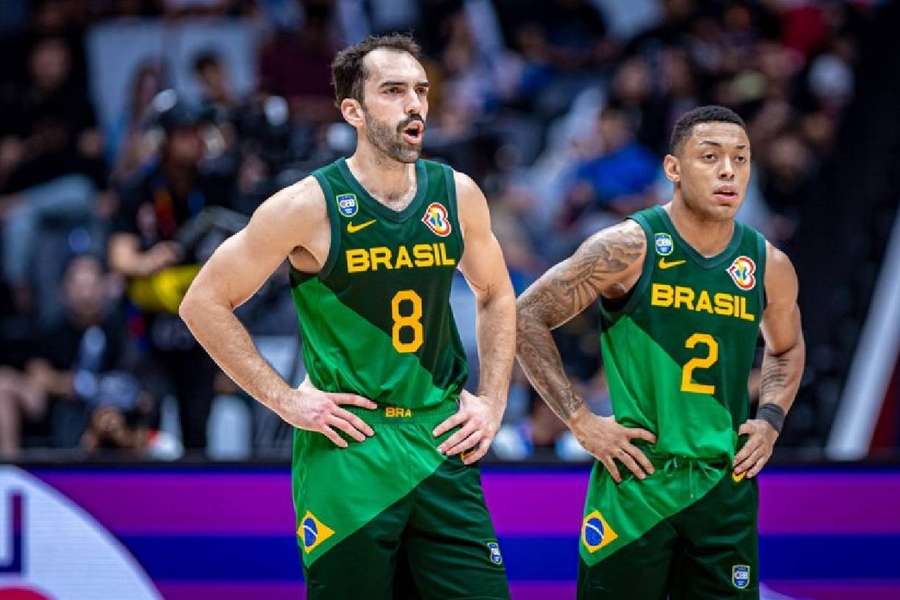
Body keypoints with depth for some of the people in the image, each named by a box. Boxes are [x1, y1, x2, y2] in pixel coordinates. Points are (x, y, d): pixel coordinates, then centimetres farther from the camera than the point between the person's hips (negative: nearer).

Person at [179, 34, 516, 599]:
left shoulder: (457, 195, 3)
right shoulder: (309, 206, -9)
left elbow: (497, 297, 21)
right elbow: (205, 303, -4)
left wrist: (492, 401, 9)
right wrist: (284, 398, -8)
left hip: (442, 446, 4)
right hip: (348, 453, -4)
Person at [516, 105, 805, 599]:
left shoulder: (769, 266, 5)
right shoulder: (628, 248, -8)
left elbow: (786, 349, 26)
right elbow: (527, 318, -5)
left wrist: (770, 419, 8)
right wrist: (579, 420, -9)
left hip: (726, 488, 4)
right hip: (635, 481, -4)